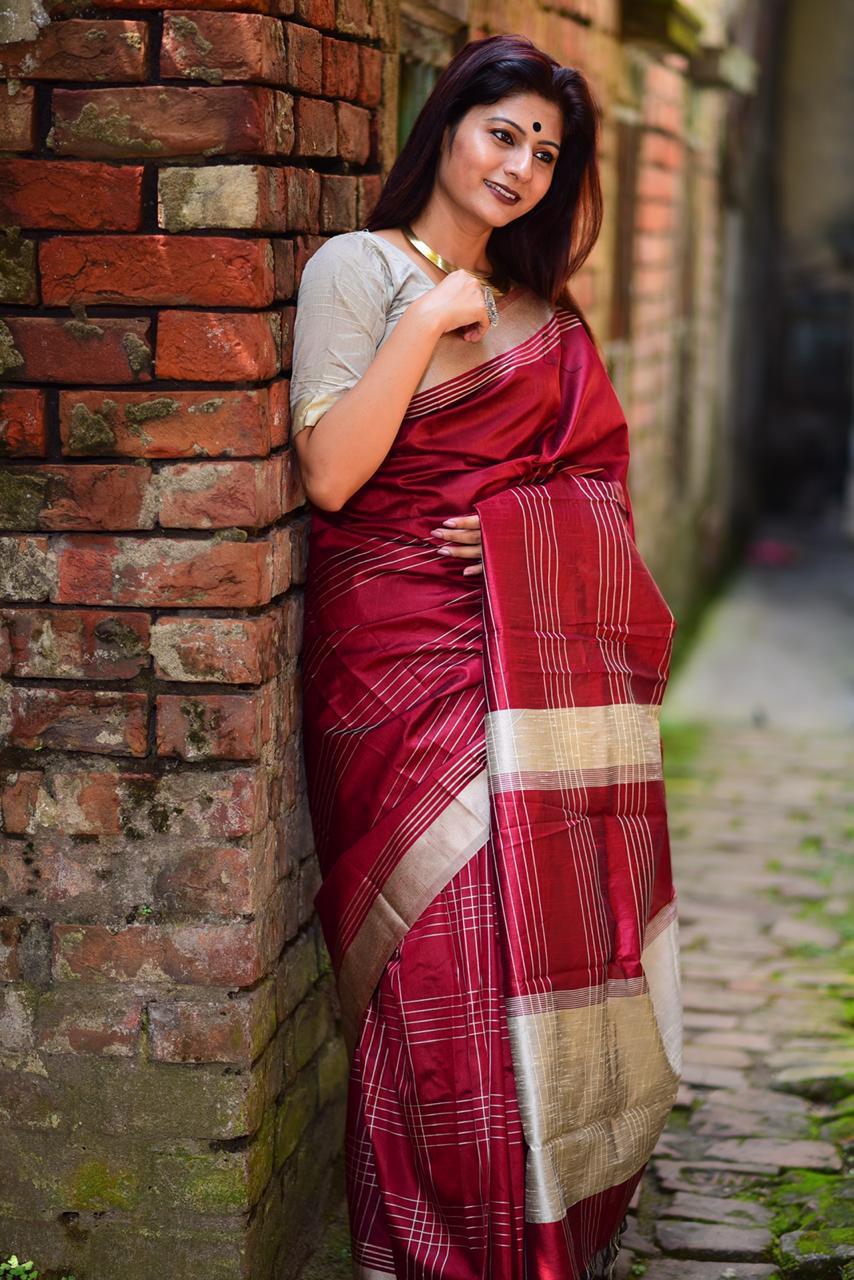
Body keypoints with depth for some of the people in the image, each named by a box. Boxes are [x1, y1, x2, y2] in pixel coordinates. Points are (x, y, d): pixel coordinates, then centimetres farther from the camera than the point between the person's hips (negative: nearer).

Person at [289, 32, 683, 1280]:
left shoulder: (545, 307, 20)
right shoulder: (358, 267, 2)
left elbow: (597, 475, 15)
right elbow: (329, 475, -10)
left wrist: (523, 531, -6)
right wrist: (429, 321, -11)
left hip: (540, 652, 5)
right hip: (405, 652, -5)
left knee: (553, 925, -1)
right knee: (453, 946, -10)